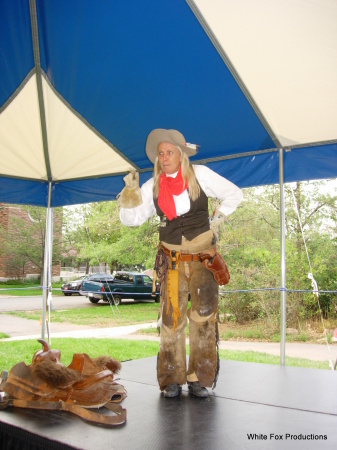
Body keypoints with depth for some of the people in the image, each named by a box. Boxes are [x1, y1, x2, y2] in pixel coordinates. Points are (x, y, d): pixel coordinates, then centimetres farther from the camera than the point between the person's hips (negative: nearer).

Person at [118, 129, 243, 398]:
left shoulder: (200, 175, -3)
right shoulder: (153, 186, 1)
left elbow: (234, 195, 4)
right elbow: (130, 219, 1)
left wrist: (216, 220, -1)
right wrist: (131, 191, -14)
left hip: (203, 258, -1)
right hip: (172, 261, 1)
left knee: (204, 316, -3)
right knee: (171, 318, -1)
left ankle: (200, 378, 9)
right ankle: (172, 379, 10)